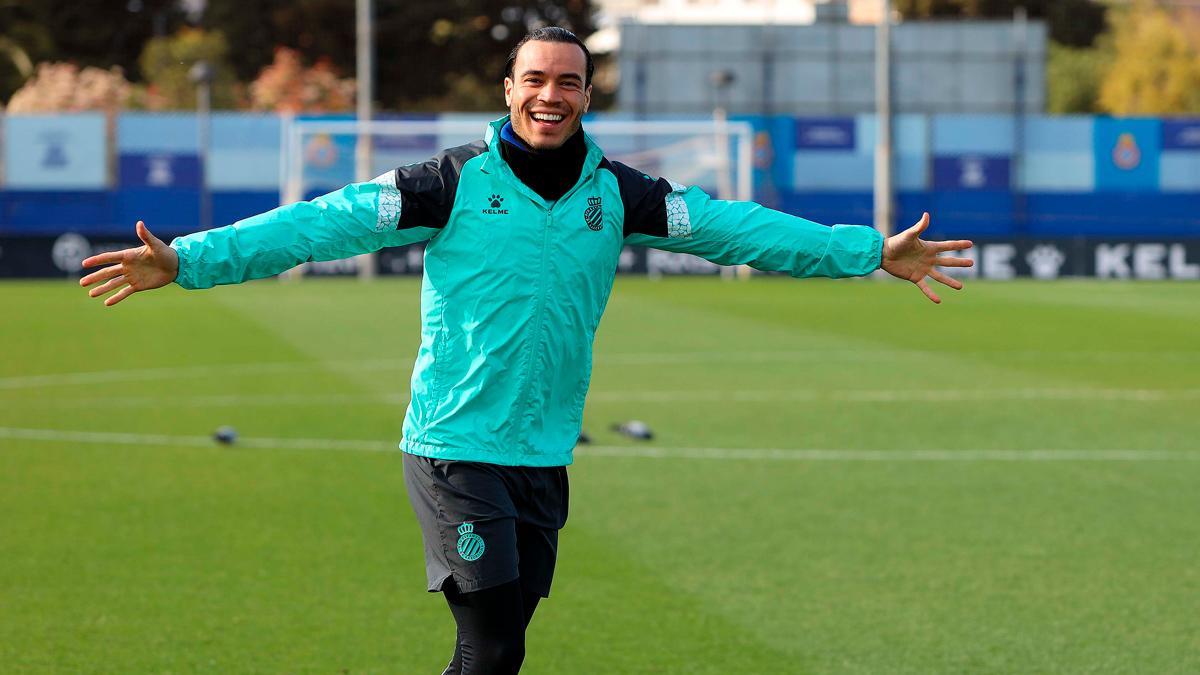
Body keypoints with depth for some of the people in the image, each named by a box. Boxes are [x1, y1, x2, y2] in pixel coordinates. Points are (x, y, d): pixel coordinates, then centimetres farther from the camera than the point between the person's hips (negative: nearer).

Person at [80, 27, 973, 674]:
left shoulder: (615, 193, 6)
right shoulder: (457, 181, -7)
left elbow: (732, 227, 9)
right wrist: (187, 260, -21)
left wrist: (874, 253, 8)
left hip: (545, 455, 5)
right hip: (456, 447, -5)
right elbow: (325, 222, -13)